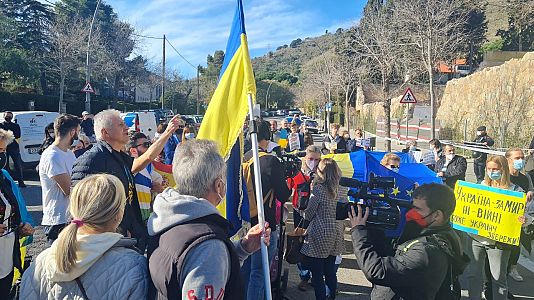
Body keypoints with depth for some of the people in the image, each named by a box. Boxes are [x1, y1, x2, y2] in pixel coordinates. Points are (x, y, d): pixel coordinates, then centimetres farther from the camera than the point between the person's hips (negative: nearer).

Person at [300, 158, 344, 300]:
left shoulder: (318, 189, -14)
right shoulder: (335, 189, 5)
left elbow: (308, 215, -10)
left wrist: (303, 213, 14)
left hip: (319, 236, -7)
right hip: (333, 234, 7)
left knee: (317, 274, 1)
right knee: (330, 272, 16)